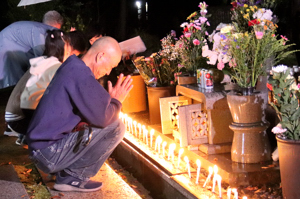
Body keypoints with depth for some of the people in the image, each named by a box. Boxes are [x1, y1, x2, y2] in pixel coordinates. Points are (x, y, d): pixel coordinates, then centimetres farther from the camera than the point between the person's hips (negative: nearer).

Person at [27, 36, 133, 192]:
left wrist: (111, 99, 8)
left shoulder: (72, 67, 14)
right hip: (50, 154, -10)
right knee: (115, 128, -12)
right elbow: (102, 117, -21)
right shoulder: (80, 74, -18)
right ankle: (73, 177, -6)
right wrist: (116, 101, -2)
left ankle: (66, 171, 11)